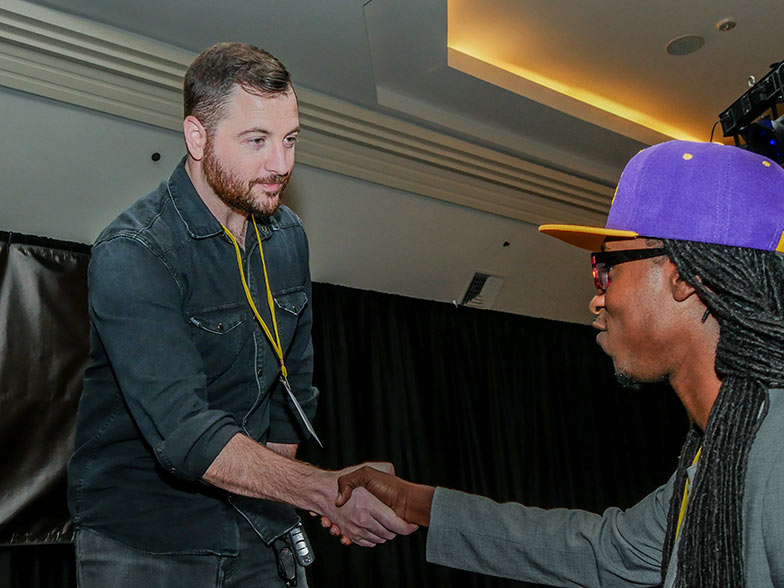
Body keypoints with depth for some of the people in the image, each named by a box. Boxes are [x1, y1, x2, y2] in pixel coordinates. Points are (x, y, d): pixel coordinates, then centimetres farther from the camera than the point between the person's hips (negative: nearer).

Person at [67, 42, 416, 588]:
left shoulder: (288, 236, 2)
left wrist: (273, 492, 5)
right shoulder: (131, 252, -21)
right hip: (143, 533, -5)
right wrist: (324, 490, -36)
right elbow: (183, 431, -30)